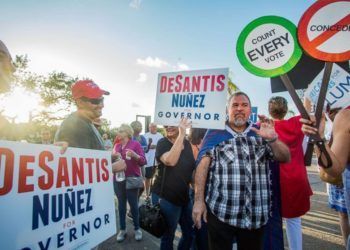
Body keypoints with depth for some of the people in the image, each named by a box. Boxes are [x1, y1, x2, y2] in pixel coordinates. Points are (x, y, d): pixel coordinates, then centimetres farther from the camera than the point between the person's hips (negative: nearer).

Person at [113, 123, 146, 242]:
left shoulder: (135, 144, -5)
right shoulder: (117, 145, 10)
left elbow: (143, 161, -11)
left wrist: (134, 155, -29)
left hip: (132, 179, -4)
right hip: (118, 179, 4)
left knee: (133, 204, 2)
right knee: (121, 204, 10)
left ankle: (137, 228, 21)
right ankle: (122, 229, 24)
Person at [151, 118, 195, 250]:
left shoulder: (187, 144, 4)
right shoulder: (162, 143, -14)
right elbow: (170, 161, -36)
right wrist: (181, 134, -36)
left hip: (184, 196, 6)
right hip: (165, 197, -6)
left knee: (190, 233, 18)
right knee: (168, 236, 10)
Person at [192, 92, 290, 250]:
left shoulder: (260, 132, 11)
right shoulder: (214, 133, 1)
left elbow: (285, 158, 6)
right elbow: (203, 165, -5)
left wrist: (272, 138, -13)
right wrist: (199, 200, -13)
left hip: (256, 214, 3)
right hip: (220, 212, -3)